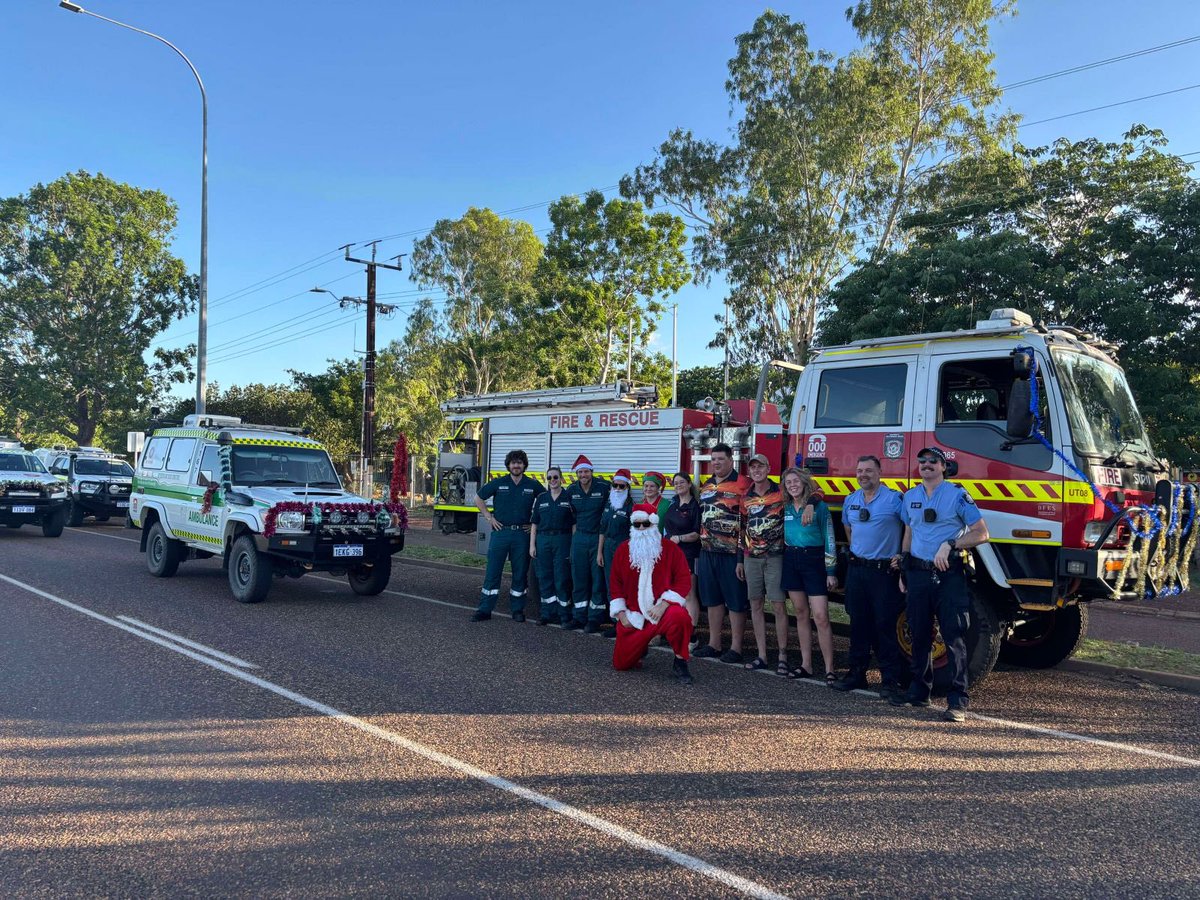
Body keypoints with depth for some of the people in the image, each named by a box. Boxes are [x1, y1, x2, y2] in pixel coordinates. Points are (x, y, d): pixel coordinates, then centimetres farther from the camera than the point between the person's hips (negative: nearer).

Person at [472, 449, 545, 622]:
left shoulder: (533, 485, 4)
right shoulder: (498, 483, 3)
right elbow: (478, 498, 12)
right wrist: (489, 517, 3)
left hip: (522, 534, 1)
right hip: (501, 532, -1)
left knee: (520, 574, 6)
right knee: (492, 572, -1)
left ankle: (517, 610, 18)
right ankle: (484, 610, 4)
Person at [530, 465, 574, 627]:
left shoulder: (569, 498, 2)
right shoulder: (541, 498, 11)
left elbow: (574, 524, 0)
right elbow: (534, 523, 11)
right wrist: (532, 545, 5)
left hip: (562, 540, -3)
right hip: (543, 539, 3)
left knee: (562, 578, -2)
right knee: (544, 577, 5)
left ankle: (564, 613, 7)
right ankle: (548, 613, 14)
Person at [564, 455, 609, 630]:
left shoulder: (604, 487, -9)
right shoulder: (571, 490, 4)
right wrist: (575, 533, 13)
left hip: (598, 537, -4)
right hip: (579, 537, 4)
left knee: (598, 578, 1)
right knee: (579, 579, 8)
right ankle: (579, 617, 17)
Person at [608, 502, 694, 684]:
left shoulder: (669, 548, -5)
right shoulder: (623, 550, 4)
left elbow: (684, 581, -10)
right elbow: (615, 583, 9)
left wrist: (664, 604, -21)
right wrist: (621, 613, 1)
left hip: (663, 611, -3)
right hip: (633, 617, 3)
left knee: (679, 616, -39)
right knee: (621, 664, 3)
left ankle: (680, 662, -14)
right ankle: (642, 646, 38)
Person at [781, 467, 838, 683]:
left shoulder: (819, 506, -5)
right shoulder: (785, 508, 9)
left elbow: (829, 539, -5)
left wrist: (831, 571, -8)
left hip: (814, 560, -5)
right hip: (791, 562, 5)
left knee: (820, 616, -9)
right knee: (801, 613, 9)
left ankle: (829, 669, -3)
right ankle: (806, 665, 16)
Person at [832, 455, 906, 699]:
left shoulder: (895, 499, -9)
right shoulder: (850, 500, 10)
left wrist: (903, 556, -8)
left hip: (885, 571, -5)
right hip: (856, 569, 5)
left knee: (885, 625, -3)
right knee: (858, 623, 11)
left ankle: (890, 679, 5)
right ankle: (856, 672, 20)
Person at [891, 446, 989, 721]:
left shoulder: (957, 495, -3)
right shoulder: (910, 497, 13)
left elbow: (981, 533, -5)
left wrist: (950, 545, -17)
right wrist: (903, 570, 19)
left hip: (949, 575, -5)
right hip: (918, 573, 5)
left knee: (954, 637, -7)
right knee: (919, 635, 12)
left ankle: (958, 699, -4)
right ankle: (919, 691, 23)